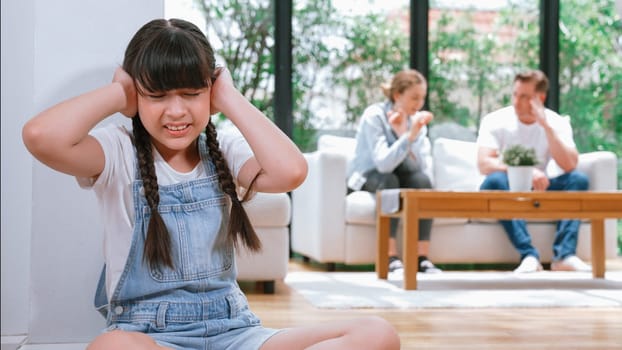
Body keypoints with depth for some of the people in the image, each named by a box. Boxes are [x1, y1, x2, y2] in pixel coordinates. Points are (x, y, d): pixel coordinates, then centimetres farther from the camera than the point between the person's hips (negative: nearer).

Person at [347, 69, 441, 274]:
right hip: (366, 178, -4)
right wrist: (410, 135, -42)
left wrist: (403, 133, -28)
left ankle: (423, 258, -28)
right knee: (388, 181, -36)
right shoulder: (374, 116, -20)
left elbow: (425, 168, -19)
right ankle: (391, 258, -35)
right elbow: (384, 164, -34)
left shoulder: (416, 119, -5)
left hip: (397, 175, 4)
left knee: (423, 180, -27)